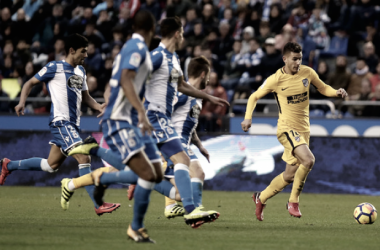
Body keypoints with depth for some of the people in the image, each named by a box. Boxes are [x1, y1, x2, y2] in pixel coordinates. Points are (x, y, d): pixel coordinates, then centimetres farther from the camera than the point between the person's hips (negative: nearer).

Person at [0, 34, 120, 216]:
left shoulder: (80, 71, 17)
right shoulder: (54, 67, -6)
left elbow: (85, 96, 25)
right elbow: (30, 83, 1)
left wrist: (98, 107, 5)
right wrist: (22, 103, -15)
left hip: (73, 124, 9)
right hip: (61, 121, -9)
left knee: (51, 165, 15)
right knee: (84, 159, -19)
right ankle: (98, 205, -21)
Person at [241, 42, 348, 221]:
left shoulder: (308, 73, 1)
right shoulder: (275, 80, -9)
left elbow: (323, 88, 16)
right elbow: (254, 97, 3)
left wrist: (337, 92, -5)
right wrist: (248, 117, -11)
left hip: (304, 129, 6)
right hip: (287, 128, -6)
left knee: (289, 175, 10)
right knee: (308, 160, -28)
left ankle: (261, 198, 31)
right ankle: (293, 201, -13)